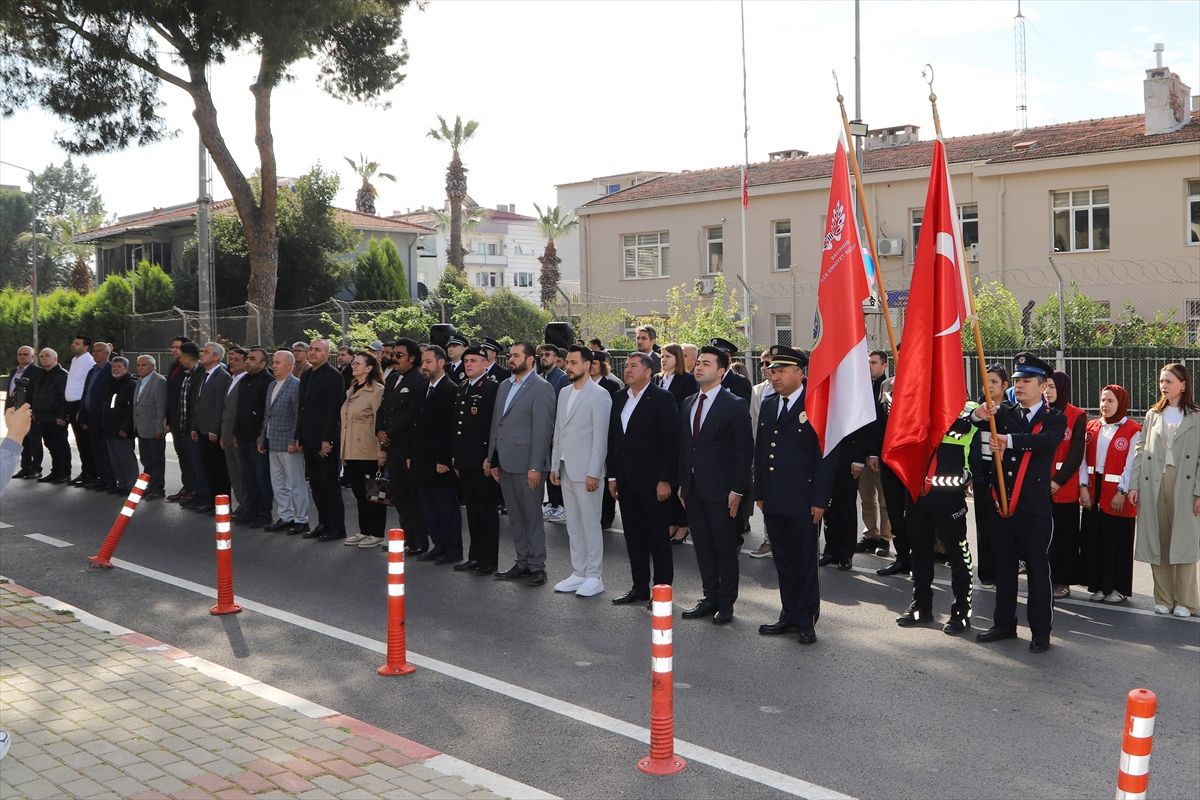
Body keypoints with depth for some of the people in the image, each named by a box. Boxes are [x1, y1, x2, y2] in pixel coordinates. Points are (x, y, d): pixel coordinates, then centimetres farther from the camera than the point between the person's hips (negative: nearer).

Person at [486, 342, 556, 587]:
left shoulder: (541, 388, -9)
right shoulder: (504, 385, 15)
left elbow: (543, 429, -14)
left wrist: (535, 467, -17)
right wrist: (492, 459, 13)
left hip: (526, 463, -7)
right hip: (505, 463, 7)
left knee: (532, 516, 0)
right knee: (515, 516, 13)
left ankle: (537, 566, 9)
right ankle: (522, 562, 22)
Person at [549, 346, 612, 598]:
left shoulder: (599, 395, -9)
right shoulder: (564, 392, 13)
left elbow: (600, 437, -13)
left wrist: (593, 473, -16)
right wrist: (554, 466, 13)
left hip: (586, 471, -7)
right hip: (566, 470, 7)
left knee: (590, 523, -2)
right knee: (573, 524, 12)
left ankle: (594, 577, 6)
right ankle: (578, 573, 21)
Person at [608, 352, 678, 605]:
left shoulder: (662, 399, -9)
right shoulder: (619, 398, 11)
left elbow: (670, 442, -13)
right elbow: (612, 438, 14)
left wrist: (665, 480, -16)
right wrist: (612, 475, 11)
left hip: (652, 480, -6)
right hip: (625, 480, 6)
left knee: (658, 537, 2)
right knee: (634, 537, 12)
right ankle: (639, 587, 22)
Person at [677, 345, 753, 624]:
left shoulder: (735, 405, -9)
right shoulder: (688, 404, 11)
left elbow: (745, 450, -10)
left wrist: (738, 489, -14)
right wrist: (682, 483, 11)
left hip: (722, 491, -6)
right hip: (693, 490, 6)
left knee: (726, 549, 4)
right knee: (703, 548, 13)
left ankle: (726, 604, 15)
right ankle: (710, 598, 24)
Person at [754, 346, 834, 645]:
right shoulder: (768, 405, 12)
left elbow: (826, 456, -11)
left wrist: (819, 500, -13)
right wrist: (760, 493, 12)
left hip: (803, 503, -6)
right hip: (773, 502, 6)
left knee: (805, 562, 5)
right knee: (783, 561, 14)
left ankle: (806, 620, 16)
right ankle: (789, 615, 25)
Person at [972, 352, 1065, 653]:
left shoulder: (1054, 418, -1)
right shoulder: (1005, 413, 10)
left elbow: (1046, 440, -22)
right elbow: (977, 422, -3)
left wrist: (1008, 440, -37)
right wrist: (980, 415, -27)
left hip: (1035, 506, -4)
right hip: (1003, 501, 4)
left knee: (1038, 567, 3)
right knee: (1003, 566, 13)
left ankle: (1041, 631, 12)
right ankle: (1004, 624, 25)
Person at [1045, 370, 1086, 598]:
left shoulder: (1077, 416, -2)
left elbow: (1076, 453, -6)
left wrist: (1058, 481, -13)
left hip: (1064, 487, -3)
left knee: (1064, 533, 3)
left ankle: (1063, 581, 11)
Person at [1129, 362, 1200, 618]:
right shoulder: (1152, 415, 13)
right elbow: (1140, 450, 10)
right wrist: (1133, 485, 2)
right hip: (1153, 484, 3)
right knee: (1157, 541, 4)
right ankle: (1164, 598, 13)